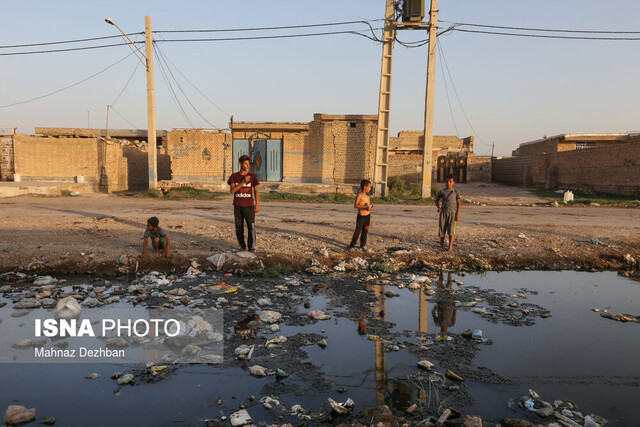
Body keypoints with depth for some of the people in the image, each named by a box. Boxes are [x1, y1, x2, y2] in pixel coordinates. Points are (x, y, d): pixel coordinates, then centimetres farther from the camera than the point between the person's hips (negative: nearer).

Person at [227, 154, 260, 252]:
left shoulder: (252, 176, 1)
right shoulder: (234, 176, 1)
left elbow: (255, 190, 6)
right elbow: (232, 190, -9)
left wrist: (257, 204, -2)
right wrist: (243, 182, -19)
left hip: (249, 205, -1)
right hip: (237, 206, 1)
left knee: (251, 227, -8)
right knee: (239, 227, 7)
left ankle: (252, 248, -2)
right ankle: (242, 246, 21)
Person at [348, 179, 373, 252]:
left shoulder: (368, 196, 10)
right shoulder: (359, 195, -12)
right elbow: (355, 205, -19)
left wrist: (370, 206, -1)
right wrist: (365, 206, -25)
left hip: (367, 216, 7)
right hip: (361, 216, -7)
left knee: (365, 231, 12)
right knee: (357, 231, -4)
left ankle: (363, 245, 25)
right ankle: (352, 246, 7)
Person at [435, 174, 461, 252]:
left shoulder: (455, 192, 2)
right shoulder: (442, 191, 4)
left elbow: (458, 203, 5)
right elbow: (437, 200, 15)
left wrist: (458, 214, -2)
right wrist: (438, 207, -5)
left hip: (452, 213, -1)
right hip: (443, 212, 1)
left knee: (451, 230, -9)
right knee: (442, 229, 5)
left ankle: (450, 247, -7)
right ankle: (442, 245, 23)